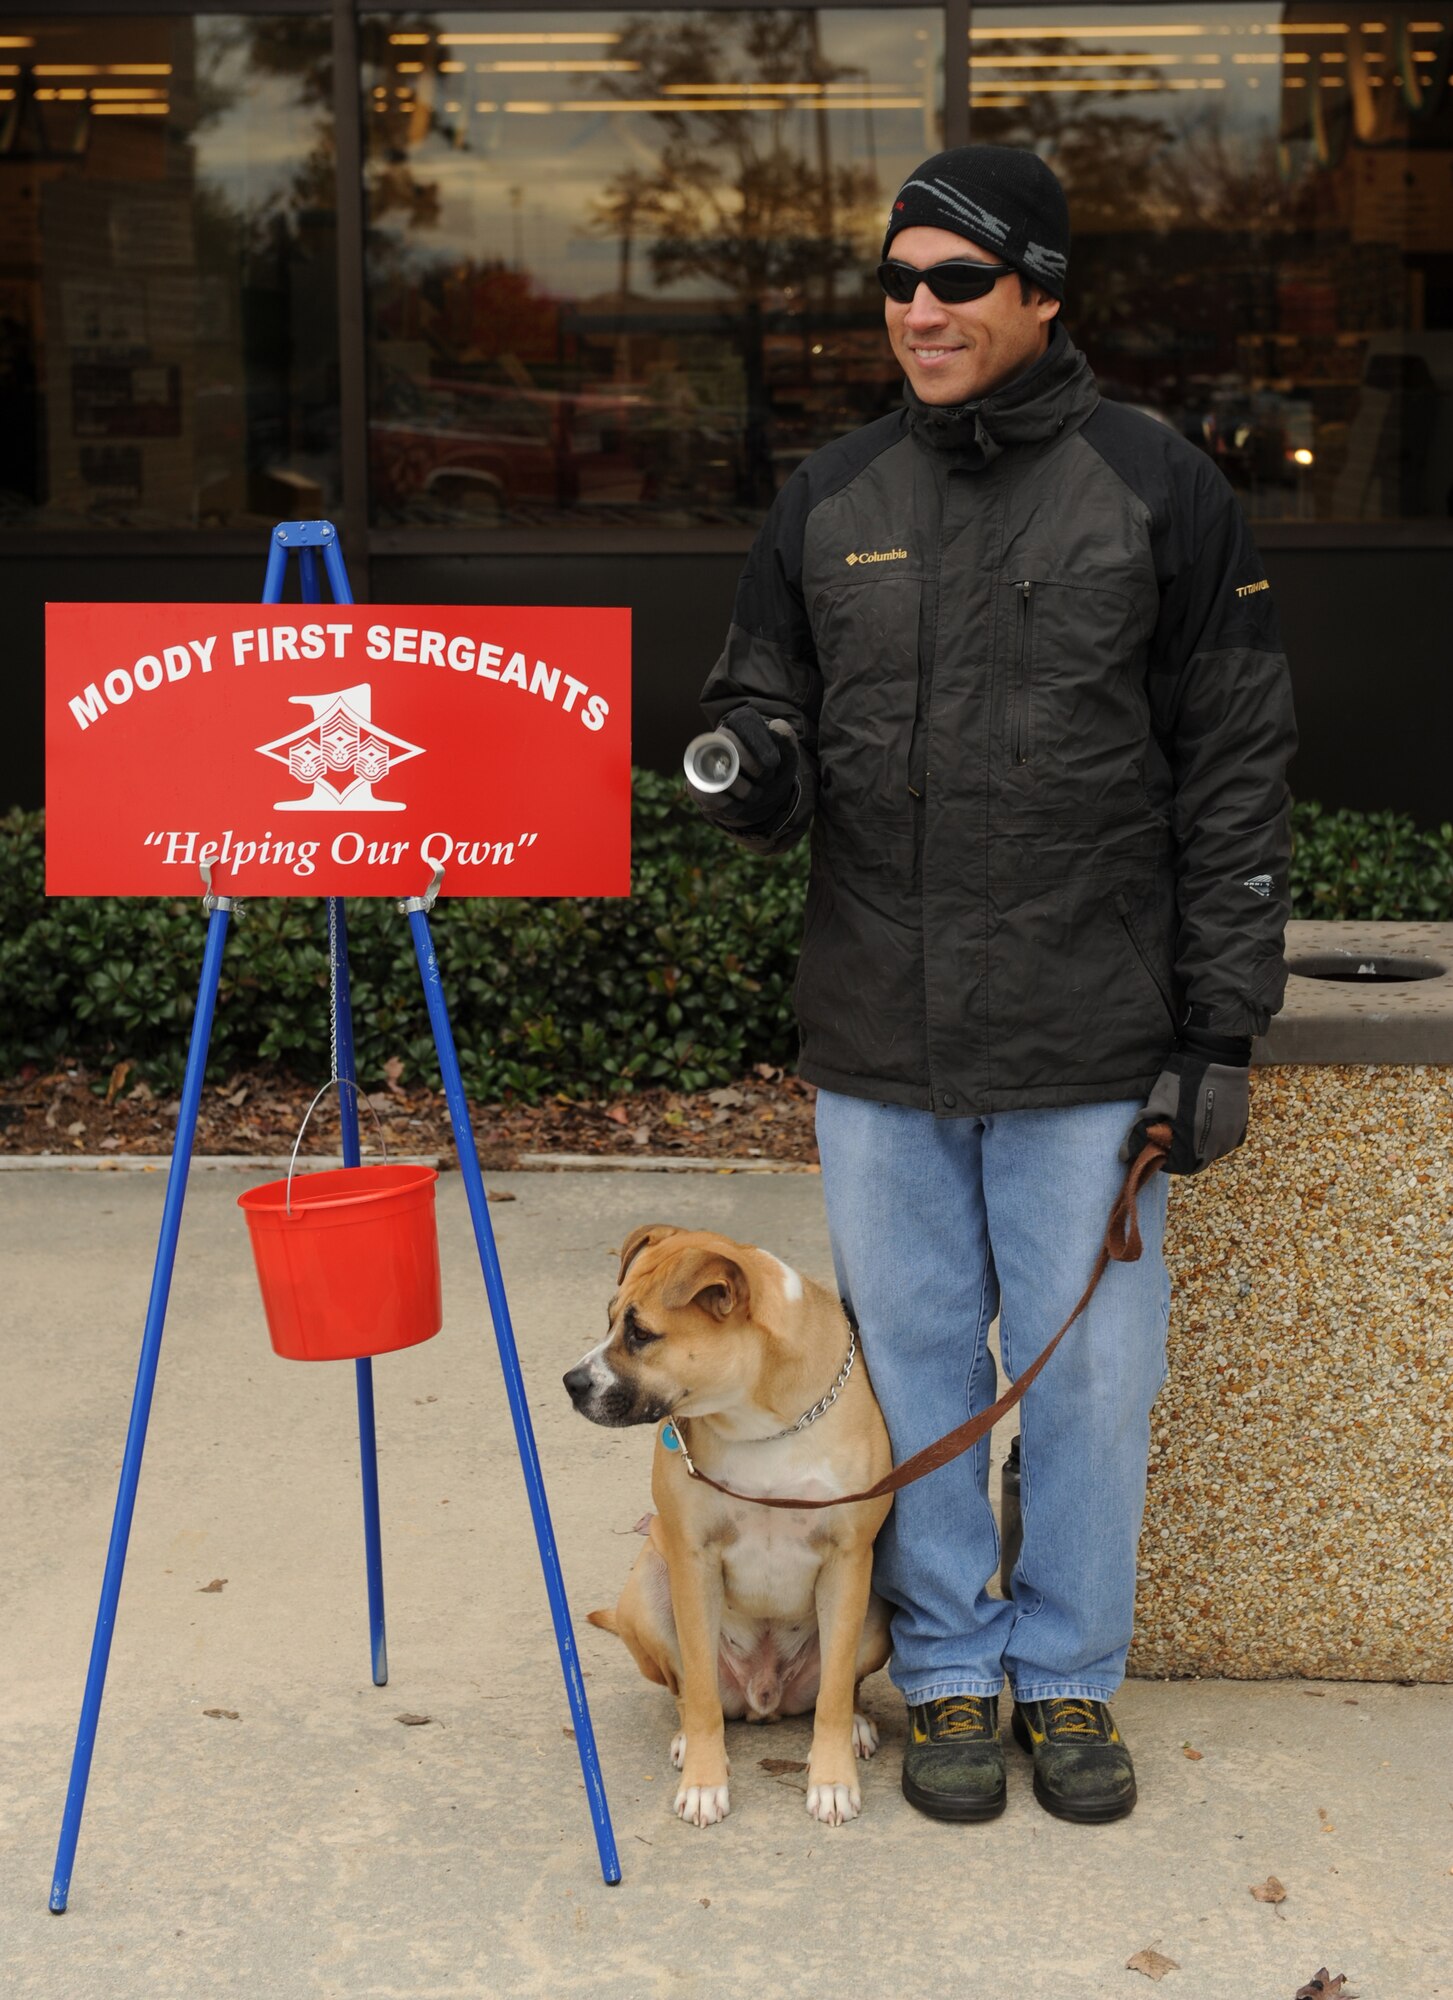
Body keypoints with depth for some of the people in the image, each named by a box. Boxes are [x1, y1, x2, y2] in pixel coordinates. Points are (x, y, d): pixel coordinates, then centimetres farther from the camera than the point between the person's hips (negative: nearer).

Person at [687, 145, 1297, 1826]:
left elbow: (1234, 777, -1)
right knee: (913, 1358, 11)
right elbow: (766, 712, 14)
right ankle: (949, 1673, 28)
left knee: (1087, 1367, 7)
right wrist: (750, 774, -12)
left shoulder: (1159, 490, -1)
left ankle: (1069, 1677, 27)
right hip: (878, 1043, 3)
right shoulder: (827, 501, 7)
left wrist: (1221, 1029, -5)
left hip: (1089, 1047, -2)